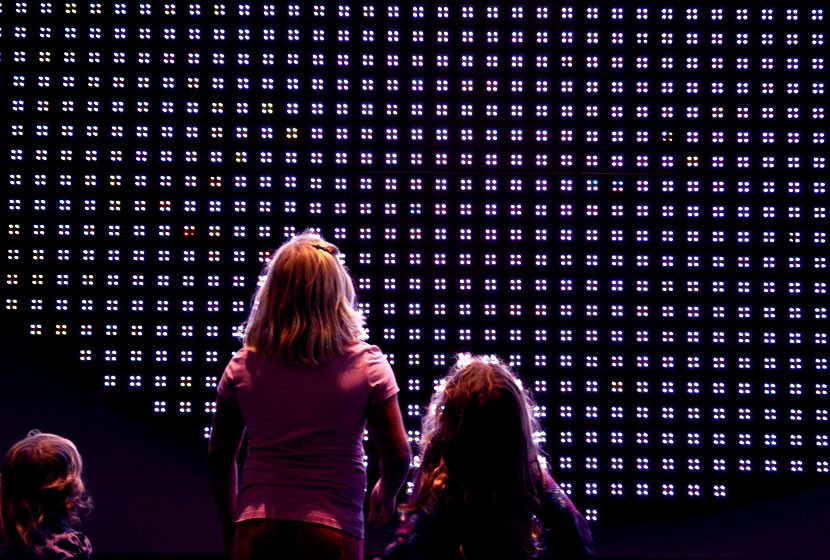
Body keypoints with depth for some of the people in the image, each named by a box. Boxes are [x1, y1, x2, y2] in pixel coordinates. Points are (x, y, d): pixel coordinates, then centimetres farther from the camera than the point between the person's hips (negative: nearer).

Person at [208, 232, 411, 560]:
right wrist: (385, 493, 19)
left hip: (257, 531, 2)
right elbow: (397, 454, -4)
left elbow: (219, 455, 9)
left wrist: (231, 524, 24)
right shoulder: (367, 364, -5)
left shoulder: (243, 366, 2)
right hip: (332, 532, -2)